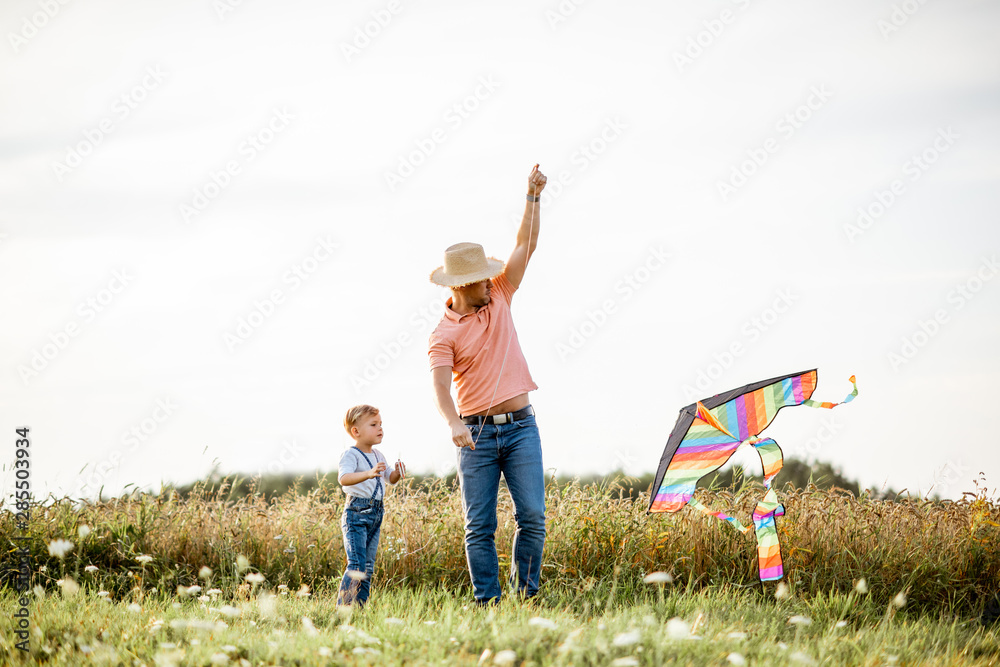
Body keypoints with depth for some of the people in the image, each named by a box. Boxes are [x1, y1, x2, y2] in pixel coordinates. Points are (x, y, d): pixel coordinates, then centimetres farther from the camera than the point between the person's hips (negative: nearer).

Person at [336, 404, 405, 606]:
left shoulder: (378, 456, 15)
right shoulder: (350, 455, -11)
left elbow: (390, 479, 25)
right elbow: (344, 478, -28)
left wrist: (397, 472, 1)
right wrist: (368, 474, -43)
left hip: (376, 513, 8)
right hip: (356, 513, -8)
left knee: (368, 567, 10)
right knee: (357, 565, -16)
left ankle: (359, 606, 15)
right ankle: (342, 608, -13)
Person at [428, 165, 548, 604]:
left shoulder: (498, 297, 9)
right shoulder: (444, 334, -5)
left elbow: (526, 245, 8)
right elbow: (440, 386, -19)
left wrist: (533, 197, 0)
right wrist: (453, 423, -37)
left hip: (521, 426, 3)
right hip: (476, 434, -3)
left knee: (532, 516, -4)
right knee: (479, 526, -2)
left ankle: (526, 596, 6)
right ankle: (486, 602, 2)